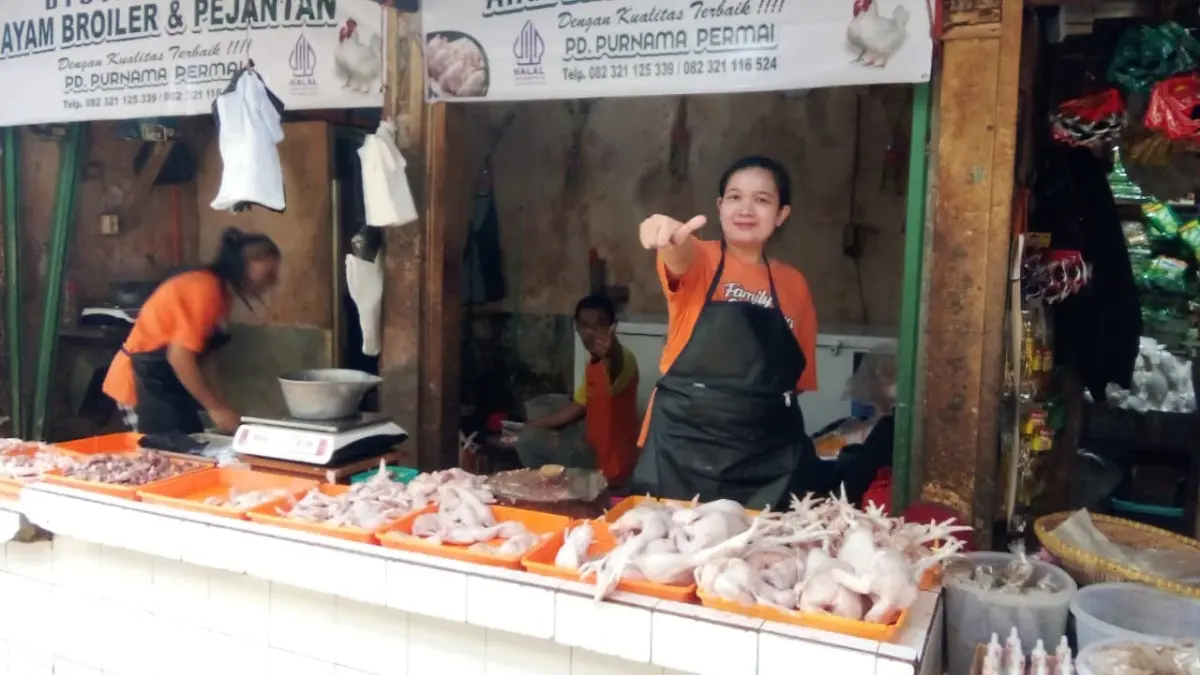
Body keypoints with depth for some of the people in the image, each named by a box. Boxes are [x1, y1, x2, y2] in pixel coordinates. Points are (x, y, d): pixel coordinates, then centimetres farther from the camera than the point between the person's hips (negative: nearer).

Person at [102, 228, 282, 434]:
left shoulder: (220, 292, 5)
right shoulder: (206, 289, -22)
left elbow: (204, 354, 7)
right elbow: (179, 357, -26)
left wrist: (221, 405, 1)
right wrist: (215, 408, -21)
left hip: (165, 381, 9)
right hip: (142, 382, -9)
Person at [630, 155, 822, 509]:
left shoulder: (794, 283, 9)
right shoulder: (699, 261, -2)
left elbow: (797, 372, 16)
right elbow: (681, 258, -27)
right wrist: (672, 239, -49)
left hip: (768, 451, 3)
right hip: (684, 443, -3)